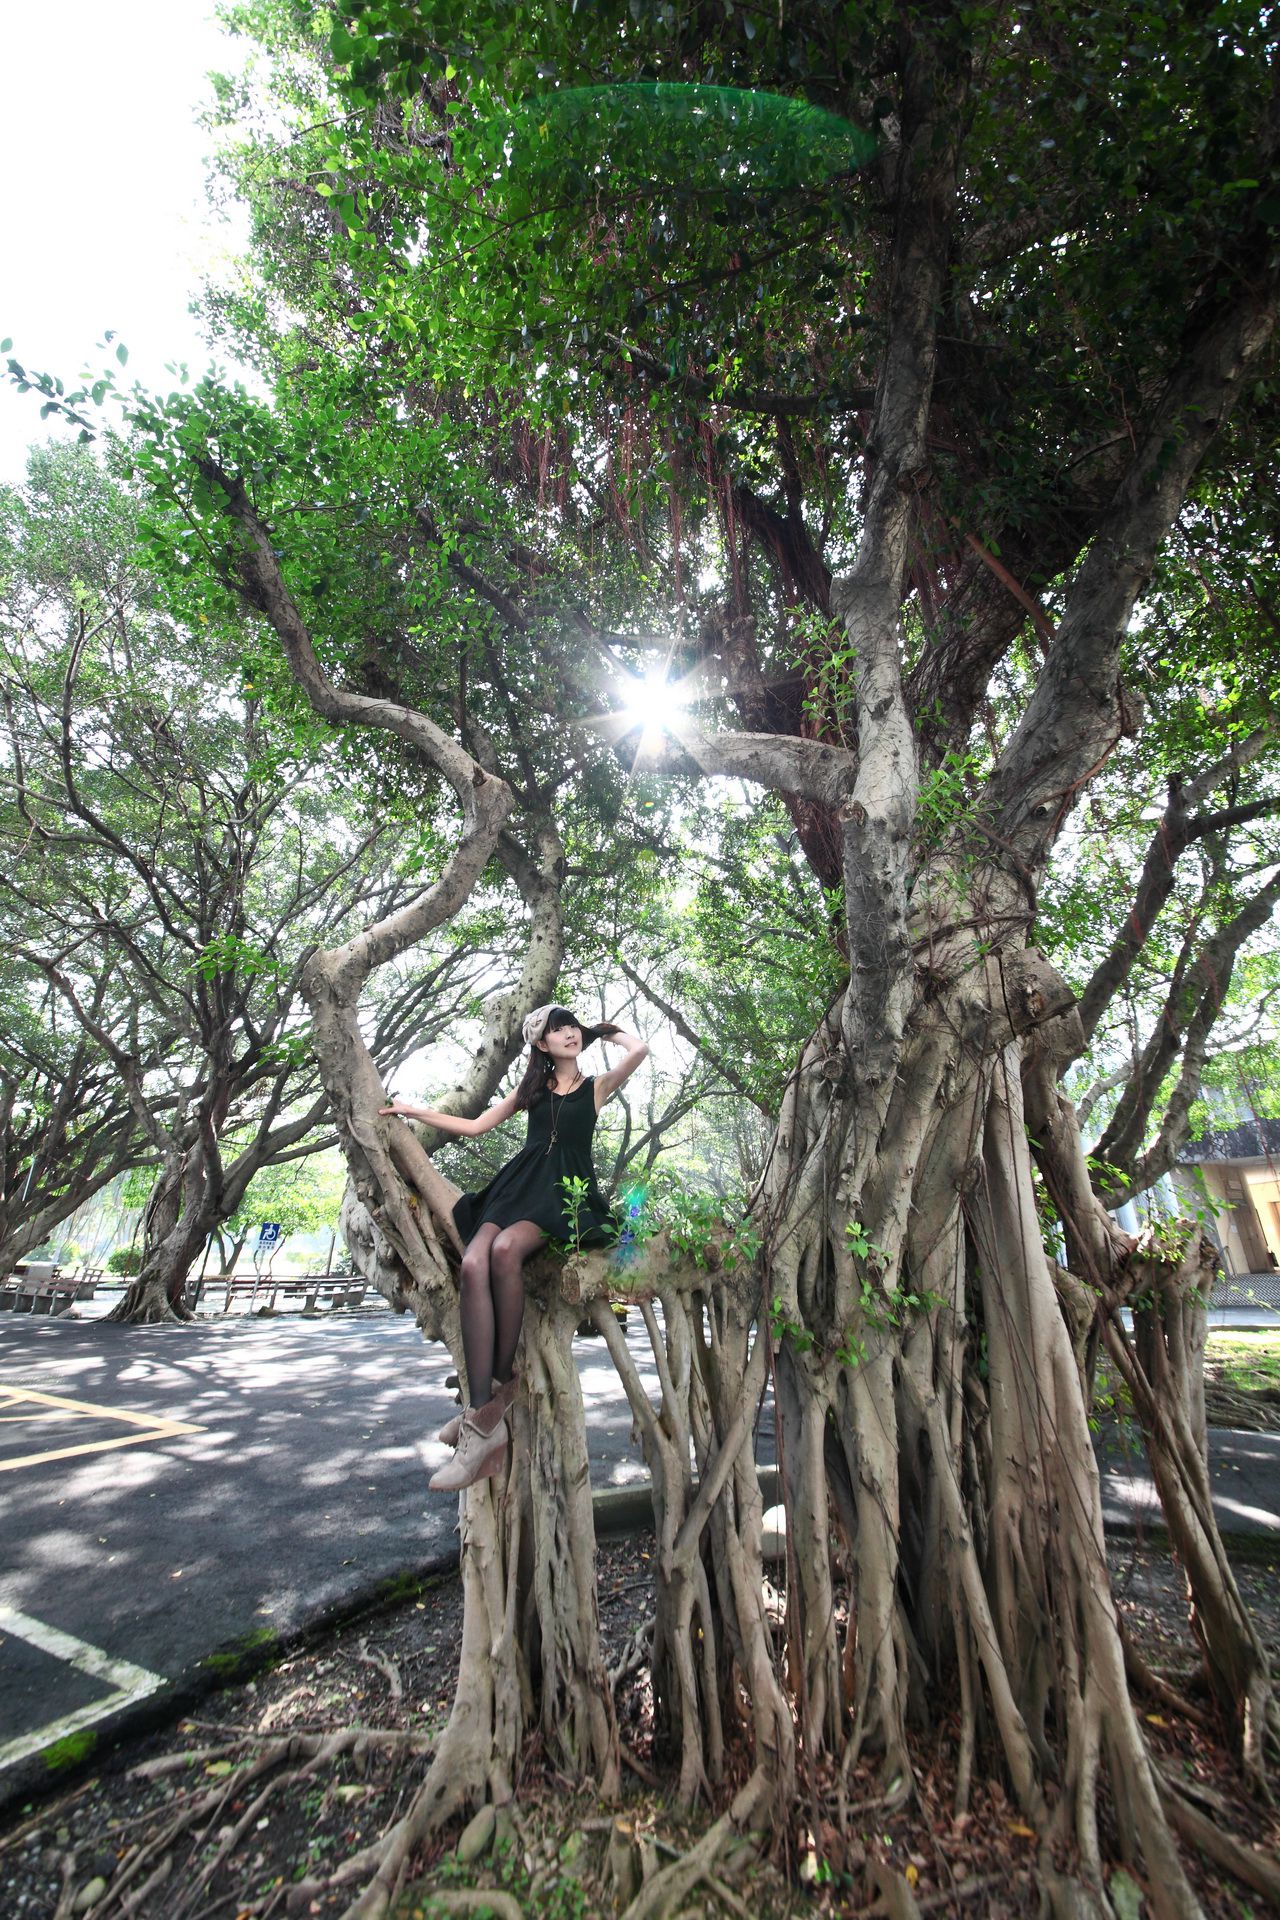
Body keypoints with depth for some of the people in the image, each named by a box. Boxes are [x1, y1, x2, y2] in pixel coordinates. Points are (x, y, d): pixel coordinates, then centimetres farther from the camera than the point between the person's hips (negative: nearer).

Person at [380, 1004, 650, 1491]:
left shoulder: (596, 1086, 11)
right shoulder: (531, 1089, 21)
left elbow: (638, 1049, -7)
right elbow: (475, 1126, 24)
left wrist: (605, 1030, 12)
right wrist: (413, 1111, 23)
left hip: (564, 1193, -3)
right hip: (519, 1184, 3)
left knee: (504, 1250, -35)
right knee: (472, 1265, -27)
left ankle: (500, 1382, -20)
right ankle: (485, 1425, -29)